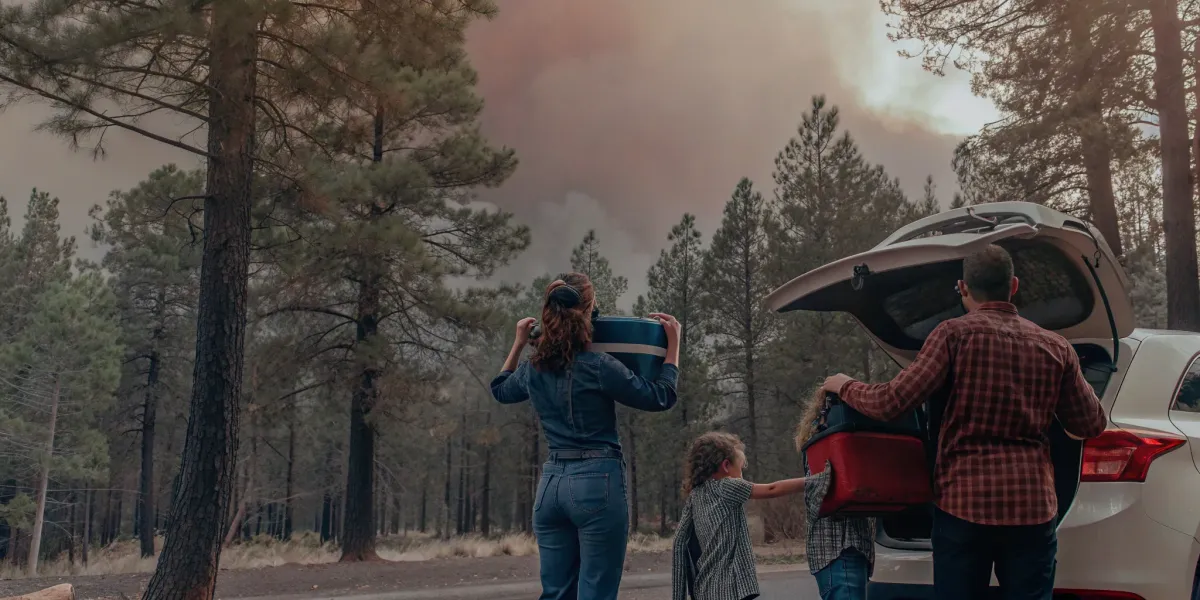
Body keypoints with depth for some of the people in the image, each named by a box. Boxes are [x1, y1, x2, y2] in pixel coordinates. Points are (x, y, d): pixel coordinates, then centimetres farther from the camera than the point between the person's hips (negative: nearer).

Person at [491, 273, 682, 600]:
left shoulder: (532, 369, 7)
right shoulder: (598, 366, -11)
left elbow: (500, 390, 30)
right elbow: (661, 397, -1)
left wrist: (519, 343, 33)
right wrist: (673, 342, 7)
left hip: (551, 484, 6)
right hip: (598, 482, -6)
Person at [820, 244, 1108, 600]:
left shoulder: (954, 334, -5)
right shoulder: (1056, 347, 6)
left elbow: (889, 403, -10)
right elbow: (1092, 425, 15)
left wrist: (845, 387, 9)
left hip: (963, 501, -3)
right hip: (1033, 506, 3)